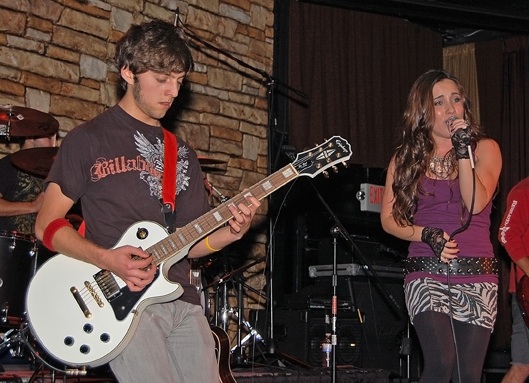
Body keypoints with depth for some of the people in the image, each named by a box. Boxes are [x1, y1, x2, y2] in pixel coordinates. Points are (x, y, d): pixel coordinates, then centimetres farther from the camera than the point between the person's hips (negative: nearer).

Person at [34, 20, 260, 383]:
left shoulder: (182, 152, 18)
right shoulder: (89, 139, 1)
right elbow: (48, 224, -1)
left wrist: (230, 233, -4)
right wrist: (108, 259, -15)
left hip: (183, 301, 6)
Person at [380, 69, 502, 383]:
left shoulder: (484, 148, 5)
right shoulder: (407, 158, 8)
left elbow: (476, 204, -10)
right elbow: (388, 219, 7)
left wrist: (463, 151, -15)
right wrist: (426, 235, -9)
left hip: (477, 274, 1)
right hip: (427, 273, 0)